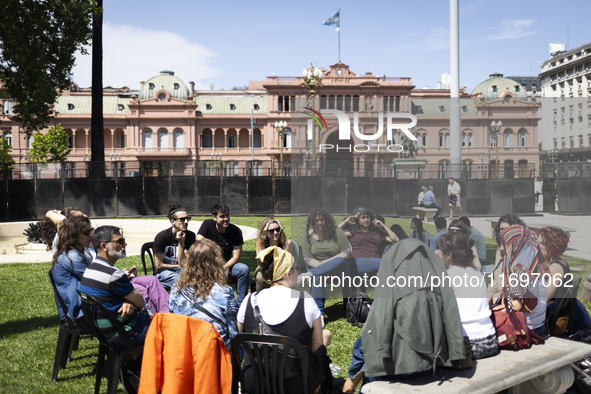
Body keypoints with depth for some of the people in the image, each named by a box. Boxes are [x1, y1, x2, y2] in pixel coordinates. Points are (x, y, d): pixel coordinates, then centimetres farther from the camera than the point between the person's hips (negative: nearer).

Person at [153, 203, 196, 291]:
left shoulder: (191, 236, -1)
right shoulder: (161, 237, -10)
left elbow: (182, 263, -8)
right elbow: (159, 266, -5)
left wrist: (181, 242, -18)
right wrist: (178, 266, 1)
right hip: (165, 273, -4)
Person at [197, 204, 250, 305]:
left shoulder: (236, 231, -4)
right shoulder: (207, 224, -5)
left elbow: (236, 256, -6)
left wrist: (223, 268, -23)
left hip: (227, 265, 2)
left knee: (244, 269, -26)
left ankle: (241, 303, -14)